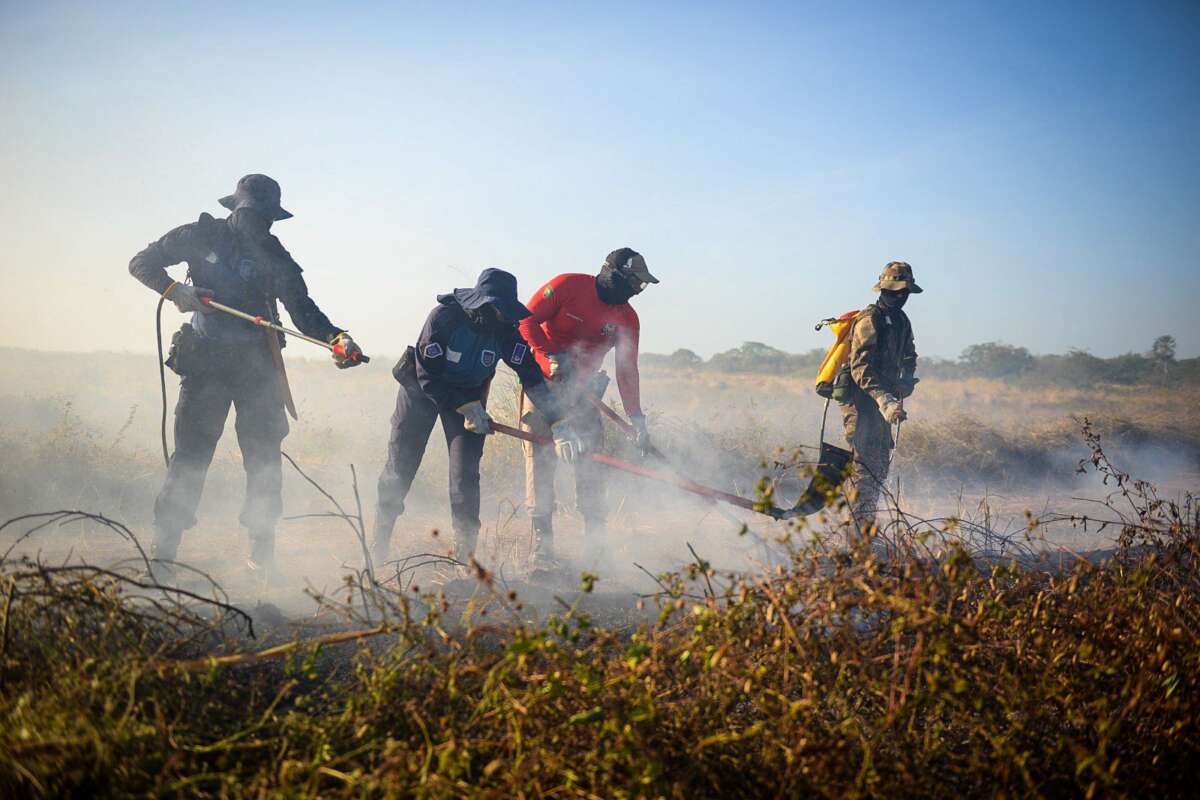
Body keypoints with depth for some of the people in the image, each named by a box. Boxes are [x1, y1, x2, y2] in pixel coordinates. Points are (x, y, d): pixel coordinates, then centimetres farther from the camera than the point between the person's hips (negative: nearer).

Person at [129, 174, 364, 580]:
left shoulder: (273, 255, 3)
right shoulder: (201, 236, 0)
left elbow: (302, 310, -1)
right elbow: (142, 263, 5)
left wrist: (337, 338, -19)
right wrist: (174, 290, -14)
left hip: (256, 364, 2)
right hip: (204, 362, -2)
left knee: (264, 455, 1)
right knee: (191, 452, -6)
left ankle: (262, 550, 11)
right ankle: (163, 550, -2)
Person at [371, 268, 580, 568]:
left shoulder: (506, 330, -20)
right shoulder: (444, 317, -30)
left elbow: (531, 375, -23)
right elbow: (427, 377, -26)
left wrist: (558, 423, -32)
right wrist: (467, 407, -29)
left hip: (469, 394, 2)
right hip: (422, 389, -2)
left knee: (466, 471, -11)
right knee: (400, 465, 0)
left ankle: (465, 552, -2)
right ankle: (379, 544, 15)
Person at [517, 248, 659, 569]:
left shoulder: (627, 318, 0)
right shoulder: (568, 286, -12)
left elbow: (627, 370, 1)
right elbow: (527, 320, -10)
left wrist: (637, 419, -5)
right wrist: (552, 356, -21)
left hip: (582, 387, 4)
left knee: (590, 456, -4)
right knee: (540, 454, -9)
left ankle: (595, 542, 2)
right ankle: (542, 541, -5)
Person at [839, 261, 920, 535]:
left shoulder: (901, 321, 13)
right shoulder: (869, 321, -15)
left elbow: (909, 358, 29)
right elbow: (861, 368, -25)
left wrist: (905, 386, 9)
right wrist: (886, 400, -36)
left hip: (882, 401, 9)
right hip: (860, 402, -9)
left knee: (881, 464, 11)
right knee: (865, 463, -15)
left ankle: (865, 520, 18)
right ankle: (861, 522, -16)